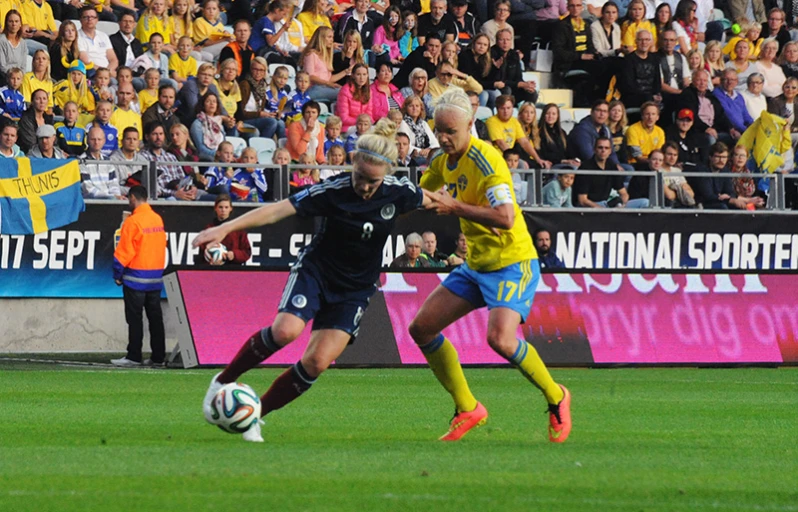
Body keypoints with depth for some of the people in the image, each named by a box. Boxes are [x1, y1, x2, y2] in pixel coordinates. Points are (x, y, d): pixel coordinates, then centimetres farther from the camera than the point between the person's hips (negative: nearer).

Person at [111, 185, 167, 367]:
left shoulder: (133, 221, -14)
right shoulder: (158, 219, 6)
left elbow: (124, 251, -13)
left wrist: (118, 275, -4)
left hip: (136, 278, -6)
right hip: (156, 278, 6)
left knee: (135, 319, -2)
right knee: (155, 318, 9)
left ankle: (133, 356, -3)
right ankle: (158, 356, 9)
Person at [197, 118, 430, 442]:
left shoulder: (398, 193, -11)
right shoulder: (334, 191, -20)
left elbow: (430, 201, 11)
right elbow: (278, 210, -24)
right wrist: (225, 228, -32)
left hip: (354, 290, 3)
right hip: (316, 271, -2)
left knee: (317, 362, -14)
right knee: (286, 330, -30)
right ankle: (223, 381, -8)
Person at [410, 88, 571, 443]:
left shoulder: (485, 159, -20)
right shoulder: (445, 161, 6)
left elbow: (505, 217, -31)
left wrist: (455, 207, -30)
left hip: (512, 263, -9)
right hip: (476, 264, 9)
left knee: (500, 338, -28)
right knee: (422, 328, 3)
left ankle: (555, 397, -2)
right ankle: (468, 410, 13)